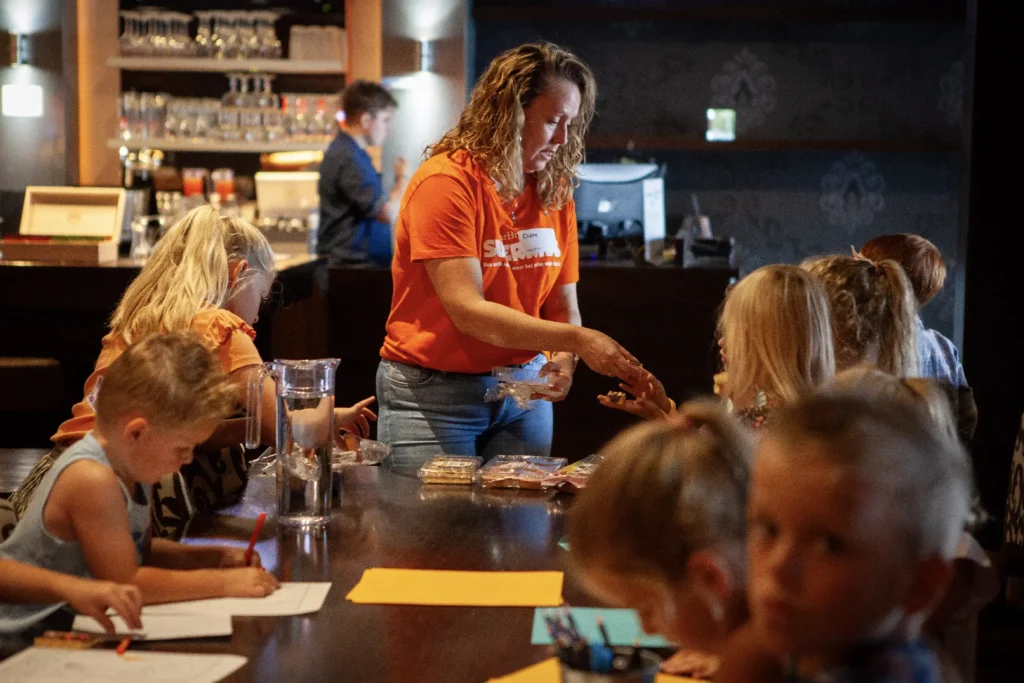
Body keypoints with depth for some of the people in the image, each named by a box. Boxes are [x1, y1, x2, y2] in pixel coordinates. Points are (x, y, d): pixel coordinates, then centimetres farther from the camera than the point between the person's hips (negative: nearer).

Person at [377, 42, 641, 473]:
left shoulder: (555, 191, 3)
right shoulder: (447, 182, -15)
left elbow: (562, 303, 7)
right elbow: (467, 310, -23)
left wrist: (563, 358, -15)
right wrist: (577, 340, -28)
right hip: (434, 392, -5)